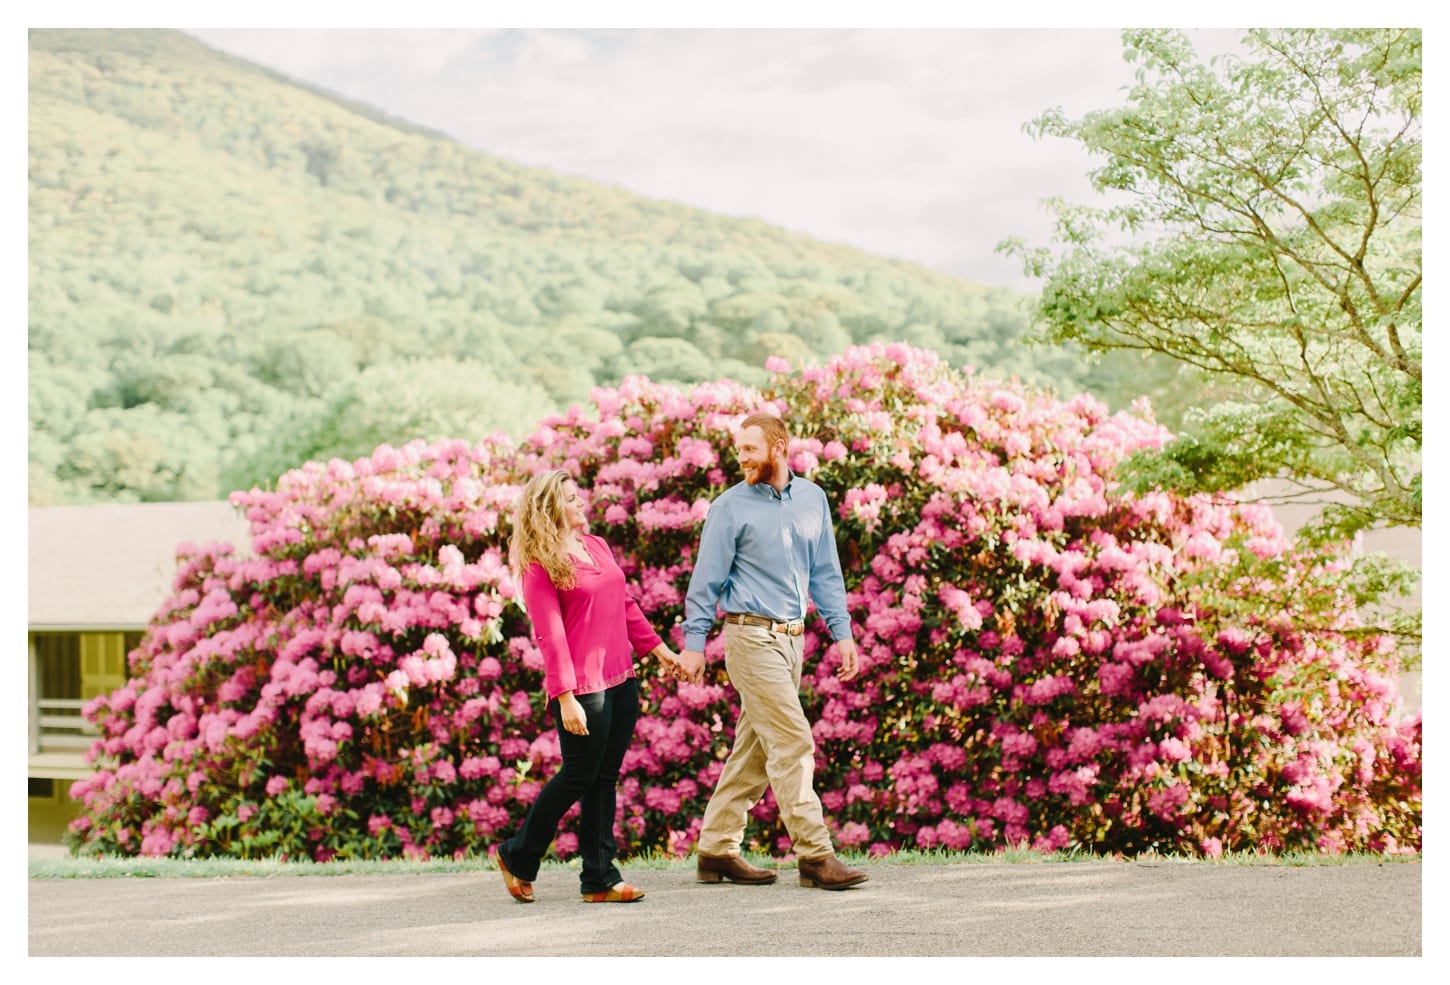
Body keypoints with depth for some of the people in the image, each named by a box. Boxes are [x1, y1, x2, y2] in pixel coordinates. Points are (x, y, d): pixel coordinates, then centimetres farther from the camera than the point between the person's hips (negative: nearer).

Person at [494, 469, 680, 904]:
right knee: (579, 776, 1)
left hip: (621, 680, 7)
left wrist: (658, 648, 14)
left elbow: (625, 605, 19)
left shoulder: (597, 546, 13)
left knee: (605, 778, 9)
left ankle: (600, 878, 14)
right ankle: (518, 857, 19)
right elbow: (549, 634, -15)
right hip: (582, 686, -7)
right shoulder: (539, 565, -10)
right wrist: (565, 697, -19)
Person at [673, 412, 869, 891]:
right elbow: (707, 579, -3)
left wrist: (842, 632, 8)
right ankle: (814, 855, -9)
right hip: (752, 636, -6)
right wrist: (694, 643, -6)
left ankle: (716, 850, 17)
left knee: (753, 750, 9)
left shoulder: (812, 499, 10)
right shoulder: (731, 506, -5)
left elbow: (825, 572, 14)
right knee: (792, 743, -11)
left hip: (792, 637, 6)